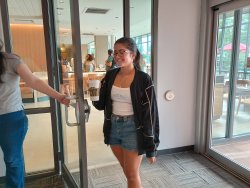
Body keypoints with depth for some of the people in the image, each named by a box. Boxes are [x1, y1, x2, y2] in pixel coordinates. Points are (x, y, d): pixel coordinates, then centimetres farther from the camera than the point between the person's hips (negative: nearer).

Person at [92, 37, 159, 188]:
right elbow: (101, 104, 7)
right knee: (127, 171, 20)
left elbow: (150, 113, -13)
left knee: (132, 174, 9)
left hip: (133, 129, -5)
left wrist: (151, 147, -11)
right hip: (113, 127, 5)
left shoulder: (143, 79, -14)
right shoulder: (110, 75, 2)